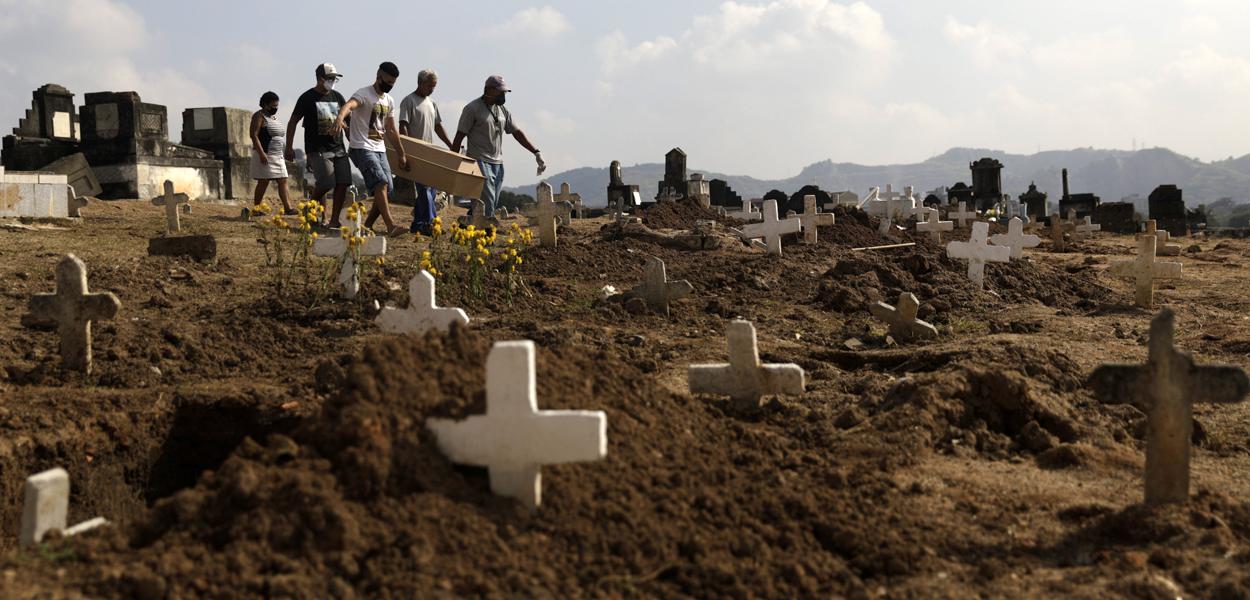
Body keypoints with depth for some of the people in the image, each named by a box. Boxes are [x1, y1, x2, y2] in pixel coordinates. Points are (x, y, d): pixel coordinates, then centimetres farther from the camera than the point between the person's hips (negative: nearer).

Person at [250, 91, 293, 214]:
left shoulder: (274, 117, 18)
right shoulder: (259, 116, -7)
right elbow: (254, 135, -16)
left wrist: (283, 155, 20)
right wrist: (261, 153, -24)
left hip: (278, 155, 8)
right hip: (265, 155, -8)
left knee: (283, 181, -2)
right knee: (263, 182, -4)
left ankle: (287, 208, -8)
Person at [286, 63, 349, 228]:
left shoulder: (337, 97, 14)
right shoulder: (308, 98, -1)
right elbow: (292, 122, 2)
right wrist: (289, 147, -2)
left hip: (338, 148, 5)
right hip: (317, 150, -5)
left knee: (343, 183, -4)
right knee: (326, 183, -16)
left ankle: (334, 220, 4)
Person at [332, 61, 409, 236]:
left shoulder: (389, 101, 16)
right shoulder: (364, 94, -9)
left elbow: (391, 130, 25)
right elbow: (349, 105, -32)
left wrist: (401, 154, 28)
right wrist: (340, 117, -55)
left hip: (380, 149, 8)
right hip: (362, 148, -8)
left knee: (387, 191, 2)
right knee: (381, 182, -24)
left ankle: (368, 226, 14)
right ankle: (390, 225, -30)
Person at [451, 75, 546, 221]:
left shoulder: (502, 110, 15)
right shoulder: (472, 109, -5)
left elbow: (517, 133, 18)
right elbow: (459, 136, -5)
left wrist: (536, 153, 10)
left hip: (498, 164, 7)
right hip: (480, 162, -7)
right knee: (487, 206, -17)